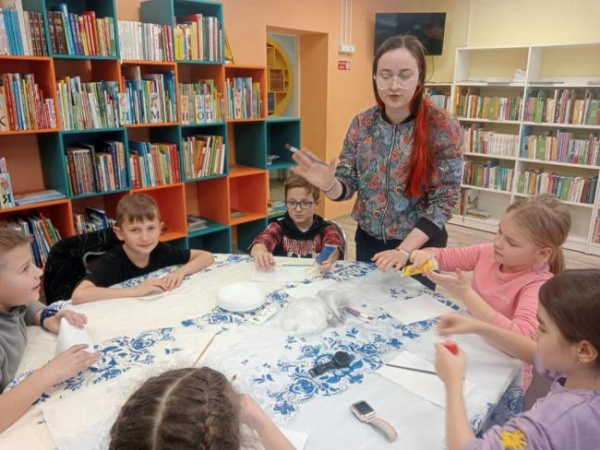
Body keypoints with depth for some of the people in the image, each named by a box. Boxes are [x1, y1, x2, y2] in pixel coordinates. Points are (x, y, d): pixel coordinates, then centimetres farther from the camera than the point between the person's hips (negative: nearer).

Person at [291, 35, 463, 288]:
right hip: (368, 242, 3)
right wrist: (328, 184, -26)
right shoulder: (362, 124, -5)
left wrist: (404, 250, -24)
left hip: (420, 246, -3)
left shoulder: (442, 128, -15)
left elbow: (443, 201, -16)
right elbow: (347, 186, -3)